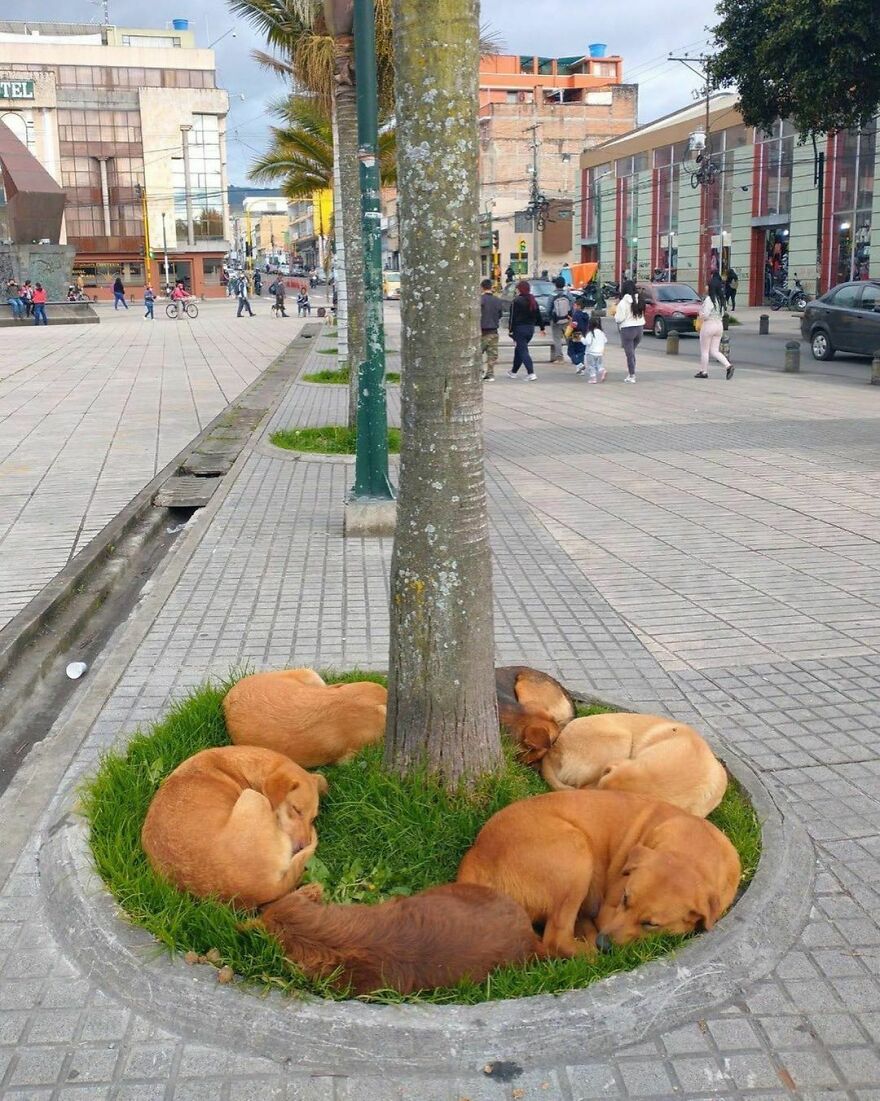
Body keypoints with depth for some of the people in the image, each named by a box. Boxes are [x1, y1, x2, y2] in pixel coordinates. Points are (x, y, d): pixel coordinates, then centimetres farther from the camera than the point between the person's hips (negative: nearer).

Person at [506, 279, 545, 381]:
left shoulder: (516, 301, -13)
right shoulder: (533, 300, 9)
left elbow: (513, 317, -15)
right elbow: (538, 316, 13)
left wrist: (510, 330, -11)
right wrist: (542, 328, 20)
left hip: (519, 329, -7)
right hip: (531, 328, 8)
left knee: (523, 351, -7)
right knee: (519, 350, 20)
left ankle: (531, 373, -19)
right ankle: (513, 372, 31)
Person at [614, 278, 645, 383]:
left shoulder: (623, 302, -13)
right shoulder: (639, 300, 5)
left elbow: (619, 318, -13)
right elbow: (642, 314, 8)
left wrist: (615, 314, 5)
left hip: (628, 329, -6)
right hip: (639, 328, 6)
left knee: (630, 353, -1)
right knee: (632, 352, 17)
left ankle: (632, 376, 0)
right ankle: (630, 373, 18)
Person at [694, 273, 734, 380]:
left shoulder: (709, 299, -17)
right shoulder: (721, 299, 7)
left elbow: (705, 315, -22)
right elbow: (722, 314, 14)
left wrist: (701, 315, -1)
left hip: (709, 325, -8)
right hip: (719, 325, 8)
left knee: (704, 350, 6)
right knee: (714, 351, 11)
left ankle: (704, 372, 12)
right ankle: (728, 365, -7)